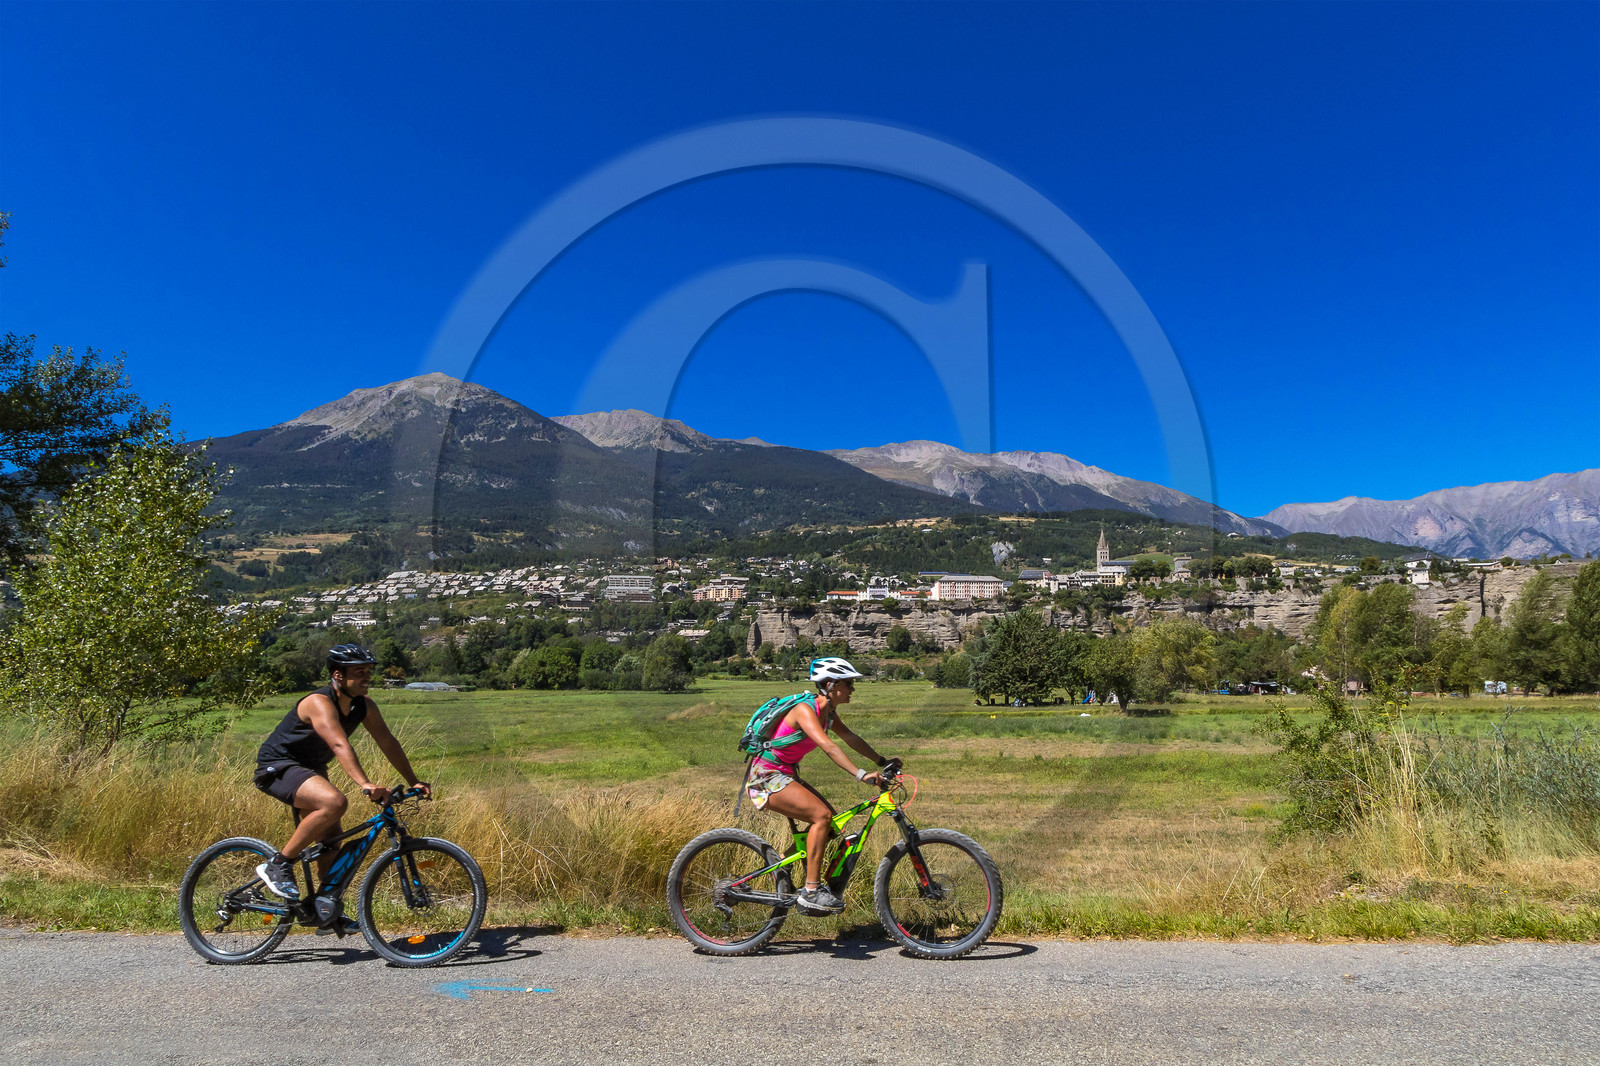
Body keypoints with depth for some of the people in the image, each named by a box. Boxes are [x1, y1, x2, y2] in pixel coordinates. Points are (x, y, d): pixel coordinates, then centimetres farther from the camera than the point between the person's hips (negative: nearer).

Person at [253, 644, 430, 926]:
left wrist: (414, 782, -5)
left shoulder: (364, 707, -4)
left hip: (310, 770, 9)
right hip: (278, 767, -9)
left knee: (331, 839, 6)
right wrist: (365, 784, -53)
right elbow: (340, 746, -42)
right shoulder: (319, 702, -28)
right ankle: (278, 864, -17)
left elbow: (388, 743, -1)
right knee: (334, 802, -33)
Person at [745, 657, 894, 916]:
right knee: (821, 815, -21)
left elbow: (849, 737, 17)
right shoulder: (805, 710, -23)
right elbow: (828, 746, -36)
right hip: (767, 775, -9)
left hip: (786, 774, 9)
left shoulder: (828, 712, 5)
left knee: (829, 817, 2)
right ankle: (811, 892, -16)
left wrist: (880, 761, 13)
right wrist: (861, 775, -42)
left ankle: (810, 886, 14)